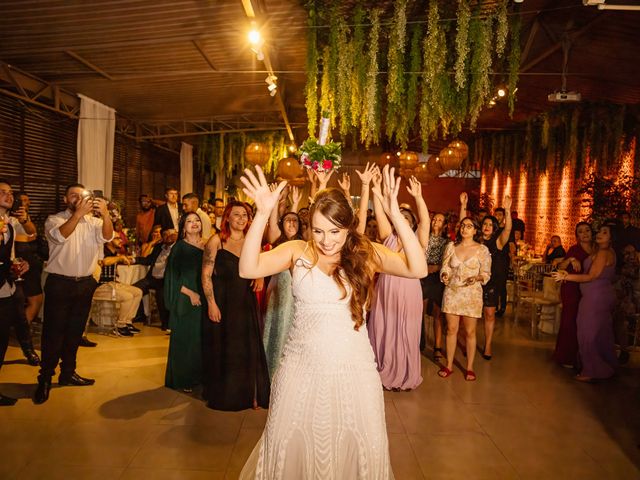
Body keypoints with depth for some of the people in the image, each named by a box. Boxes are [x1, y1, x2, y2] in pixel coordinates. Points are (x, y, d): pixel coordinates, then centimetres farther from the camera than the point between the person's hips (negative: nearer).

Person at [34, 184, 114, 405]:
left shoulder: (94, 221, 5)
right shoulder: (54, 220, -1)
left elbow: (107, 236, -15)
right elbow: (60, 235, -23)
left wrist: (105, 214, -33)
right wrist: (79, 213, -34)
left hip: (85, 284, 3)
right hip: (59, 284, -3)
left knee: (75, 331, 14)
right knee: (53, 332, 2)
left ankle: (68, 372, 27)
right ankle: (45, 378, 12)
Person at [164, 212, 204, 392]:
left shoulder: (207, 246, 9)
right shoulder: (179, 247, -3)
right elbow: (173, 276, -7)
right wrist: (190, 293, -15)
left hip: (203, 300, 4)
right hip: (185, 301, -4)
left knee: (202, 339, 5)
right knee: (185, 339, 0)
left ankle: (199, 376, 18)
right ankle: (183, 380, 13)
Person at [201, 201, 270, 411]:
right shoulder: (216, 241, -5)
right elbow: (206, 274, -9)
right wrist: (211, 304, -15)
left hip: (246, 303, 4)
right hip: (222, 302, -3)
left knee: (248, 349, 8)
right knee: (221, 350, 8)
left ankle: (249, 394, 25)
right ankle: (221, 396, 27)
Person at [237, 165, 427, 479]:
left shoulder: (367, 254, -3)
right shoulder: (297, 251, -3)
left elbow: (418, 269, -17)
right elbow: (248, 269, -17)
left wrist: (395, 214, -25)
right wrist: (263, 213, -26)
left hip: (354, 368, 0)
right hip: (301, 368, 0)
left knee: (364, 451, 13)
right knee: (291, 448, 16)